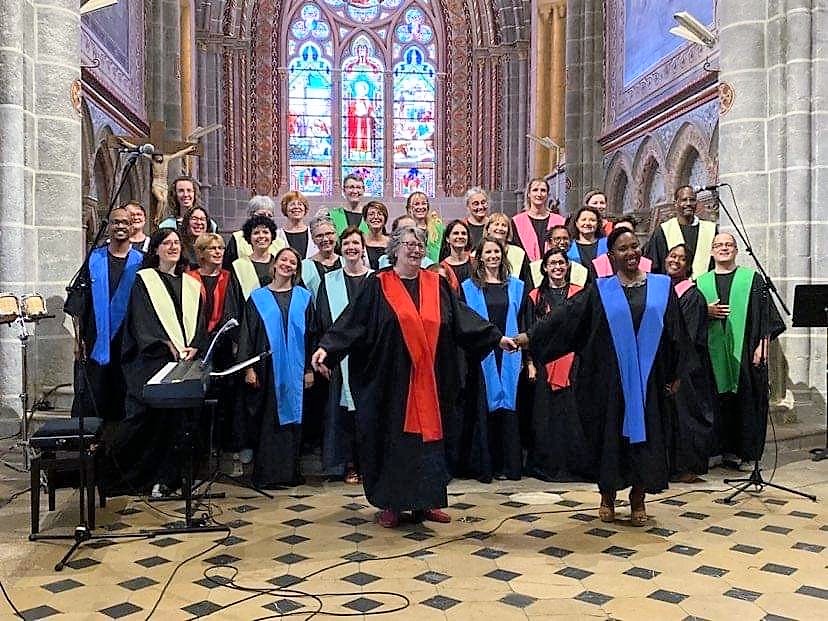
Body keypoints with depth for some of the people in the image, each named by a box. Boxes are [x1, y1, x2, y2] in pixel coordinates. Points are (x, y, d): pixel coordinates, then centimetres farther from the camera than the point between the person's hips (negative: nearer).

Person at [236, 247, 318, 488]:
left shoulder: (303, 297, 7)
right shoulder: (258, 298, 5)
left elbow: (311, 335, 7)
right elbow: (247, 334, 3)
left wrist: (309, 369, 2)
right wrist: (249, 368, -6)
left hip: (294, 370, 1)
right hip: (266, 369, -1)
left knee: (291, 418, 5)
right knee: (267, 421, 1)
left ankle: (290, 471, 14)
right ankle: (266, 473, 8)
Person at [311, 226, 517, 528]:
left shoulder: (437, 285, 10)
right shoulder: (377, 285, 0)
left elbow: (463, 318, 9)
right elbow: (352, 321, -6)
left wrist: (497, 337, 3)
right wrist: (326, 347, -18)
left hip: (429, 381, 3)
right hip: (391, 379, -3)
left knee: (427, 433, 7)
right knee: (392, 437, 3)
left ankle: (425, 501, 19)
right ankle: (390, 503, 16)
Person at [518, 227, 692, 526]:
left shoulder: (662, 286, 6)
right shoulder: (600, 291, 3)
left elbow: (676, 333, 8)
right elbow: (565, 316, -1)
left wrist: (676, 374, 6)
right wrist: (530, 336, -9)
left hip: (649, 378, 1)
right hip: (611, 378, -1)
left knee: (646, 435, 5)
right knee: (610, 435, 6)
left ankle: (638, 499, 22)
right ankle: (607, 497, 24)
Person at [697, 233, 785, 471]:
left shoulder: (751, 279, 6)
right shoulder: (701, 282, 12)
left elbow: (765, 314, 2)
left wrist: (762, 345, -7)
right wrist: (706, 311, -8)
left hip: (745, 351, -2)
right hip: (715, 355, 2)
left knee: (747, 402, 0)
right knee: (721, 404, 3)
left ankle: (747, 454, 8)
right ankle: (727, 450, 14)